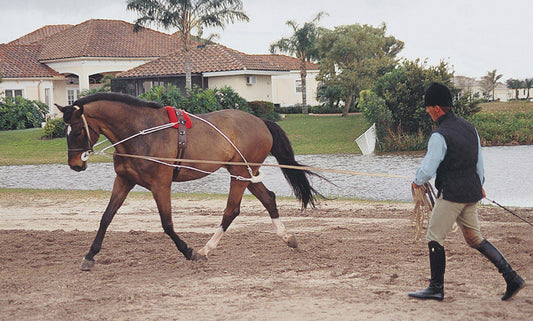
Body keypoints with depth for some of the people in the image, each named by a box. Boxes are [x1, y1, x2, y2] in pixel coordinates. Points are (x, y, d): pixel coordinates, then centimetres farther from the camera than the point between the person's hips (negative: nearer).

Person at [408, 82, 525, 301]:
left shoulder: (439, 136, -17)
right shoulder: (469, 127, 9)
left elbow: (427, 170, -17)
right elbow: (479, 160, 19)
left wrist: (417, 182, 4)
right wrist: (479, 184, 33)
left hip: (451, 193, -8)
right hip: (471, 192, 8)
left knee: (434, 238, 3)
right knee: (474, 239, 15)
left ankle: (436, 288, 8)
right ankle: (511, 277, 9)